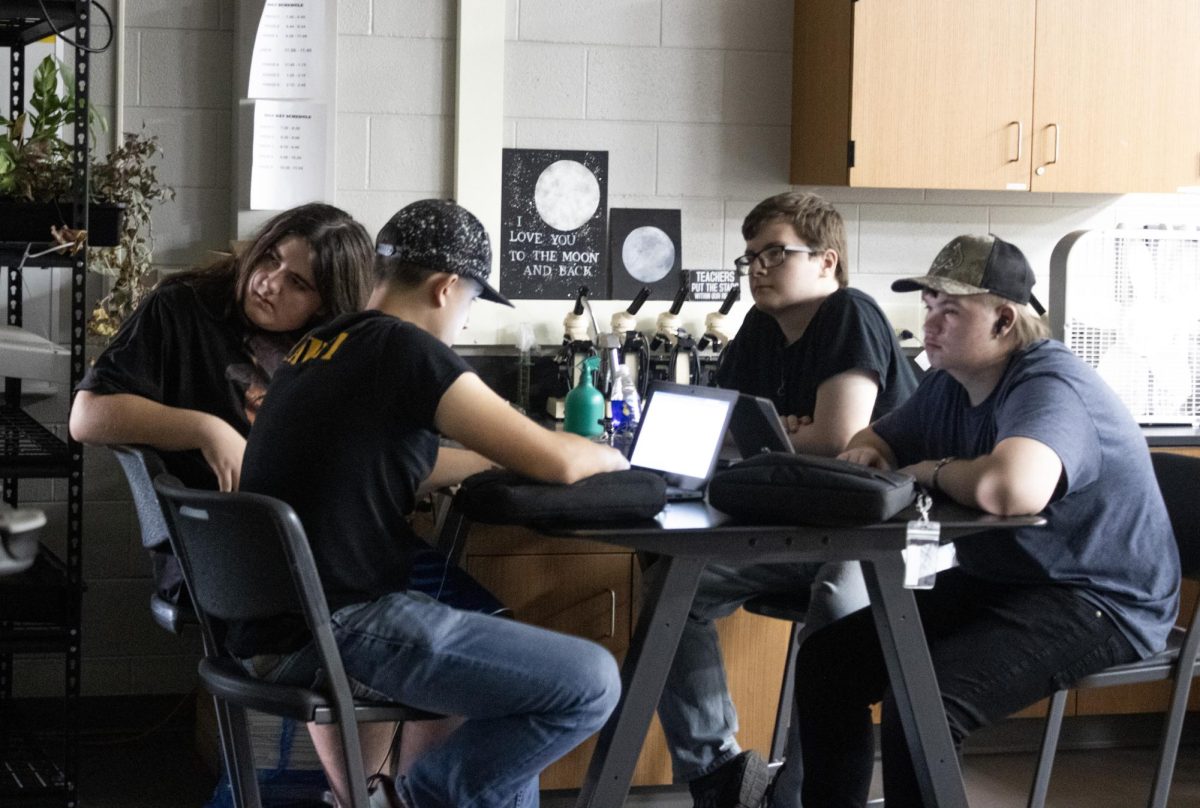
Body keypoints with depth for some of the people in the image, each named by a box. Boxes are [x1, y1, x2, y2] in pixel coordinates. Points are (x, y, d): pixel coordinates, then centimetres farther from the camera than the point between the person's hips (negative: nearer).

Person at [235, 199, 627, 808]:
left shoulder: (322, 346, 15)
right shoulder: (407, 351, -11)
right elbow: (554, 462, -10)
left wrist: (493, 457, 33)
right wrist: (609, 456, 12)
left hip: (270, 626, 10)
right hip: (334, 628, -10)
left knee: (509, 640, 27)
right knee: (591, 684, -10)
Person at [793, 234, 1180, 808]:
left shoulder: (1048, 385, -22)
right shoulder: (948, 386, 7)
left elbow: (1009, 488, -43)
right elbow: (876, 438, 25)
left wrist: (934, 471, -22)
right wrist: (864, 454, -1)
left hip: (1098, 603, -10)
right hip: (993, 582, 10)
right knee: (827, 660, 2)